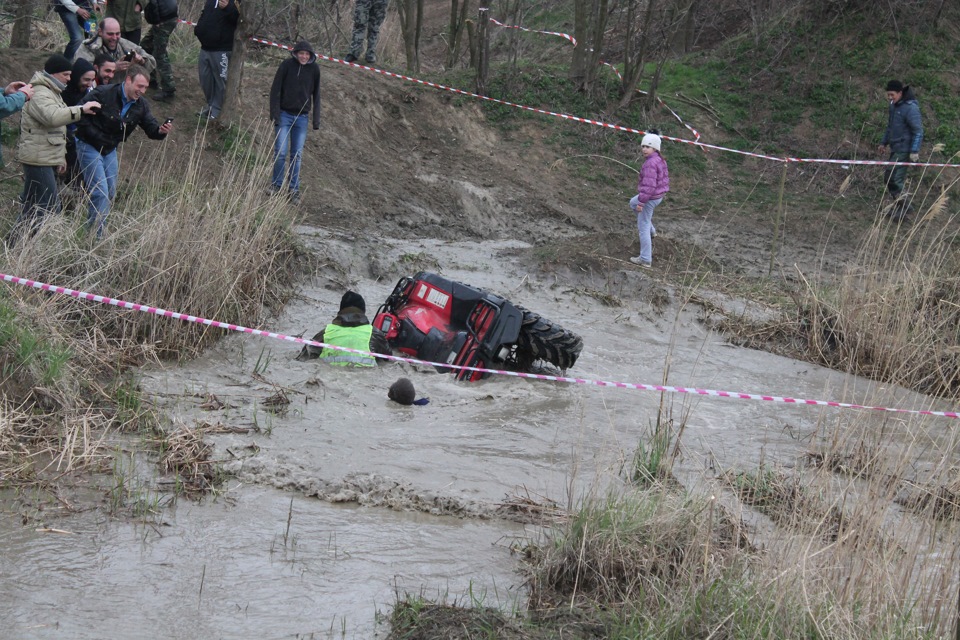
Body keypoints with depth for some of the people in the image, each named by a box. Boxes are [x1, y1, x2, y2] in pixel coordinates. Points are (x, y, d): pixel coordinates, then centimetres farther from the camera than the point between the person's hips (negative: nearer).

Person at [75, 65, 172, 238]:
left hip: (110, 150, 7)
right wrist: (97, 137, -21)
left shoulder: (141, 105, -1)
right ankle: (95, 235, -7)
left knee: (110, 193, 10)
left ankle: (94, 230, 21)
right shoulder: (103, 94, -21)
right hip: (90, 146, -7)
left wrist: (161, 131, -26)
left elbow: (150, 128, -2)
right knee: (100, 192, -14)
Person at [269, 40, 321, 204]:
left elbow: (316, 94, 6)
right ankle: (277, 186, 9)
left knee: (297, 155, 4)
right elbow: (275, 90, -7)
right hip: (284, 115, -2)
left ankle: (294, 189, 10)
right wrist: (275, 115, -12)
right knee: (280, 152, -5)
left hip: (302, 117, 2)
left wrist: (316, 119, 3)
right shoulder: (286, 65, -9)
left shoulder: (314, 69, -2)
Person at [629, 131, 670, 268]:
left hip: (650, 198, -10)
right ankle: (651, 231, 34)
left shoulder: (650, 163, -27)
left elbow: (649, 185, -30)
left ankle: (645, 259, 8)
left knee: (643, 227, 1)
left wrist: (641, 202, -24)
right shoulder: (660, 160, 4)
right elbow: (665, 178, 14)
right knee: (633, 203, 35)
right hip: (659, 195, 10)